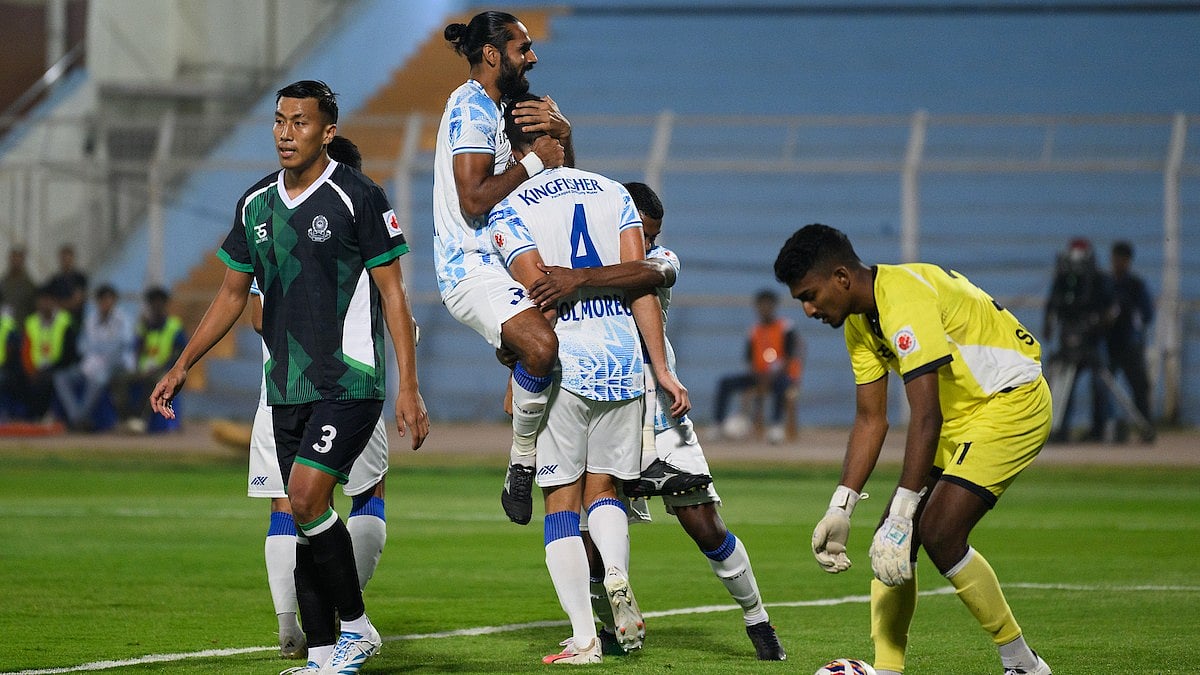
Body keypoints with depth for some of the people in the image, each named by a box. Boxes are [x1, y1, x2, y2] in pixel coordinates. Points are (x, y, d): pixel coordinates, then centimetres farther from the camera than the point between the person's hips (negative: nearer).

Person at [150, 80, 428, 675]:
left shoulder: (357, 197, -8)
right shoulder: (255, 205, 10)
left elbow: (392, 295, -6)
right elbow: (232, 294, 20)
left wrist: (409, 388, -11)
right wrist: (181, 367, 17)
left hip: (349, 381, -6)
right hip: (286, 388, 6)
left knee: (306, 498, -18)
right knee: (306, 515, 5)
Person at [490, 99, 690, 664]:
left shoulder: (509, 212, -2)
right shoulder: (612, 193, 9)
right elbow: (640, 284, 3)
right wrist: (662, 369, 5)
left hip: (562, 364, -3)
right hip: (624, 362, 3)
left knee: (562, 501, 6)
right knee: (602, 487, 17)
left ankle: (583, 637, -1)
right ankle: (617, 572, -14)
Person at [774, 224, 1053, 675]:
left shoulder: (904, 299, -26)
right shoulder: (859, 321, 5)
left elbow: (926, 417, -31)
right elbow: (871, 420, 7)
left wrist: (902, 515, -32)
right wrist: (840, 509, -2)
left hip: (1013, 401, -10)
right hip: (961, 413, 10)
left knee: (939, 533, -20)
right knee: (892, 537, 0)